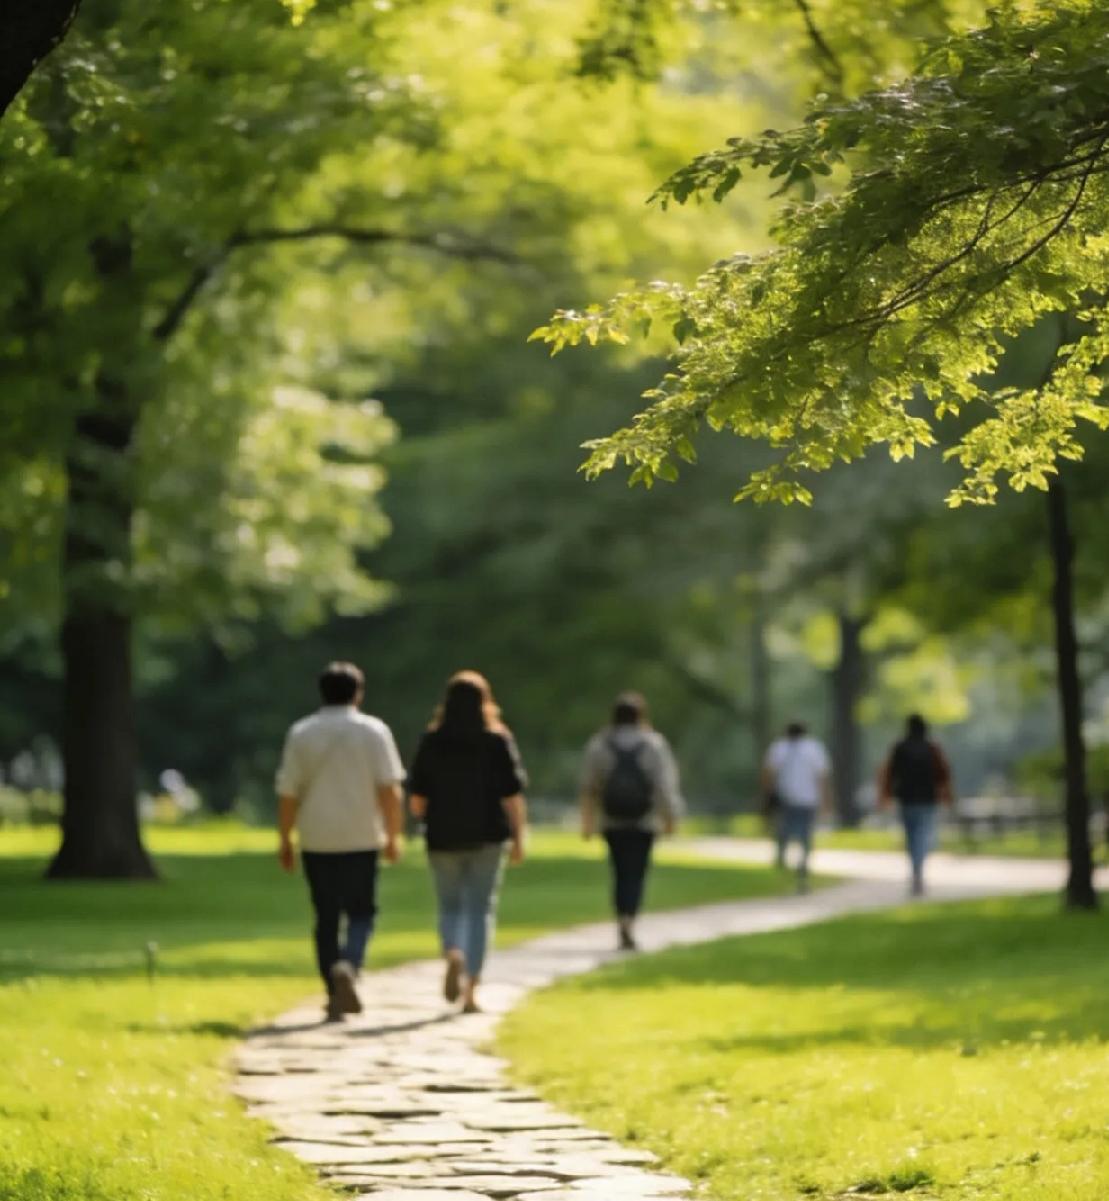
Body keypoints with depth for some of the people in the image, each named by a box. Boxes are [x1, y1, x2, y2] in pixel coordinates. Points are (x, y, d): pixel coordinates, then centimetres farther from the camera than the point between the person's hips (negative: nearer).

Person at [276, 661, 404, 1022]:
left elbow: (288, 793, 1)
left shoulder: (301, 734, 2)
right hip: (361, 839, -1)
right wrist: (393, 836, 1)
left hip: (317, 840, 1)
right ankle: (348, 965, -21)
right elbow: (390, 789, -6)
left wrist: (285, 840, 8)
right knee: (361, 912, 7)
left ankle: (335, 995, 8)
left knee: (326, 918, 8)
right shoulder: (373, 731, -1)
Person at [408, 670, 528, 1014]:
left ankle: (453, 954, -17)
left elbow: (416, 798, -1)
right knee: (480, 908, 6)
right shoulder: (498, 741, -4)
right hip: (487, 838, -1)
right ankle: (470, 989, -1)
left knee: (450, 906, 14)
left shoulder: (431, 742, -2)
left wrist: (427, 821, 19)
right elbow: (513, 796, -8)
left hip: (443, 838, 1)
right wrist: (518, 838, -1)